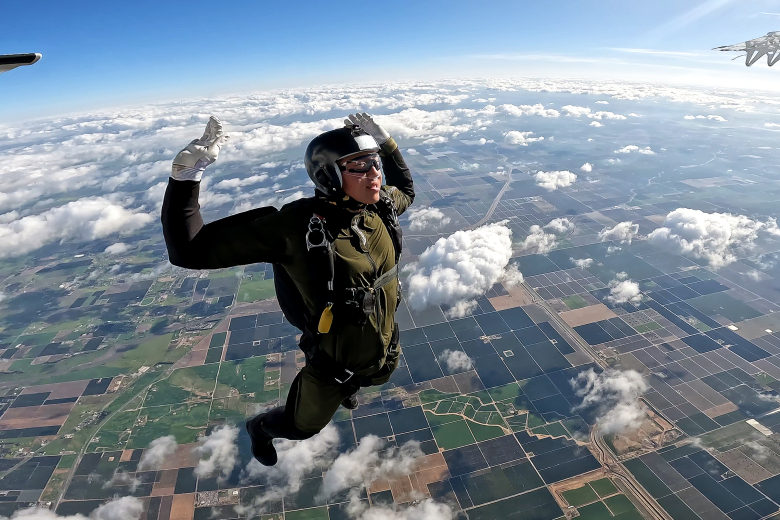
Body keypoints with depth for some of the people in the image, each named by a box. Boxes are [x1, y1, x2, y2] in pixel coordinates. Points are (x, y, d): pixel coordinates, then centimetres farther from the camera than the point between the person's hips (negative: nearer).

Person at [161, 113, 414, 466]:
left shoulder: (379, 204, -15)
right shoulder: (298, 225, -33)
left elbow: (406, 191, 12)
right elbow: (189, 251, -31)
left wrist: (385, 144, 0)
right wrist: (184, 178, -40)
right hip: (333, 360, -5)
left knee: (376, 378, 40)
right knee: (302, 426, 24)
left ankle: (347, 387, 76)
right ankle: (260, 427, 60)